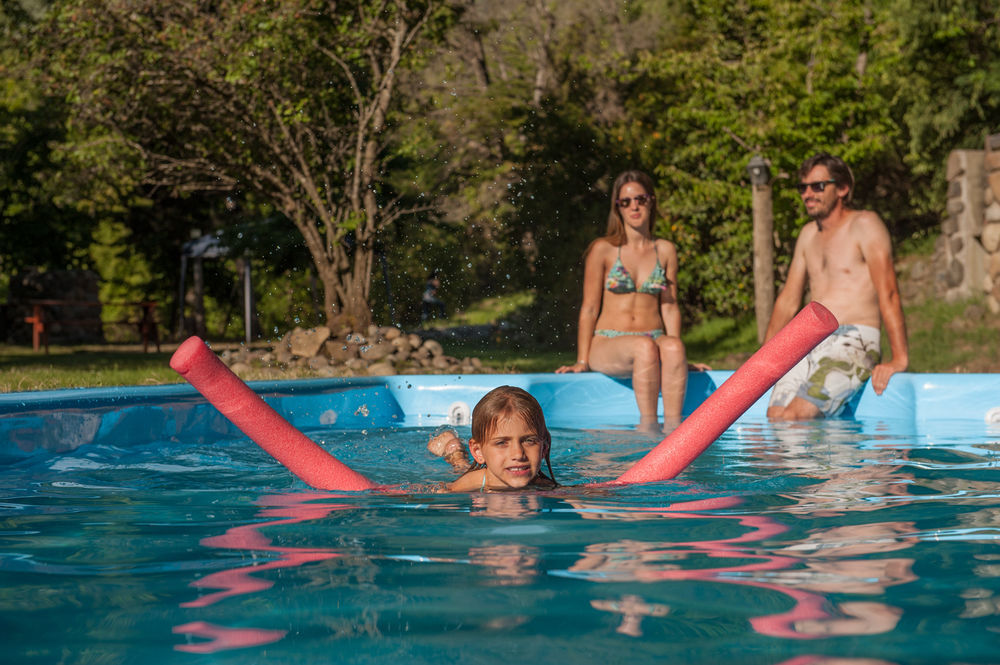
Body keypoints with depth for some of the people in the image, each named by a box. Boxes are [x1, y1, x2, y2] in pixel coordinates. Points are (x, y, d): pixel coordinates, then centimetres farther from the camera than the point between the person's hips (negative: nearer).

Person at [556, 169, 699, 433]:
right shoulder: (603, 250, 2)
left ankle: (673, 428, -36)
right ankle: (648, 427, -36)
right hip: (608, 344, -2)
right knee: (645, 347, -36)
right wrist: (582, 361, -3)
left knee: (673, 347, -34)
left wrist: (676, 352, 2)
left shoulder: (665, 250, 12)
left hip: (654, 341, 3)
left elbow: (669, 307, 14)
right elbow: (589, 308, 2)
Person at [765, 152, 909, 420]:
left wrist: (899, 359, -19)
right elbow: (788, 300, 25)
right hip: (810, 342, 7)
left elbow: (888, 293, -11)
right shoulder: (808, 234, 20)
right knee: (775, 417, -15)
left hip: (855, 340, -7)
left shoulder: (865, 225, -2)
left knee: (797, 414, -26)